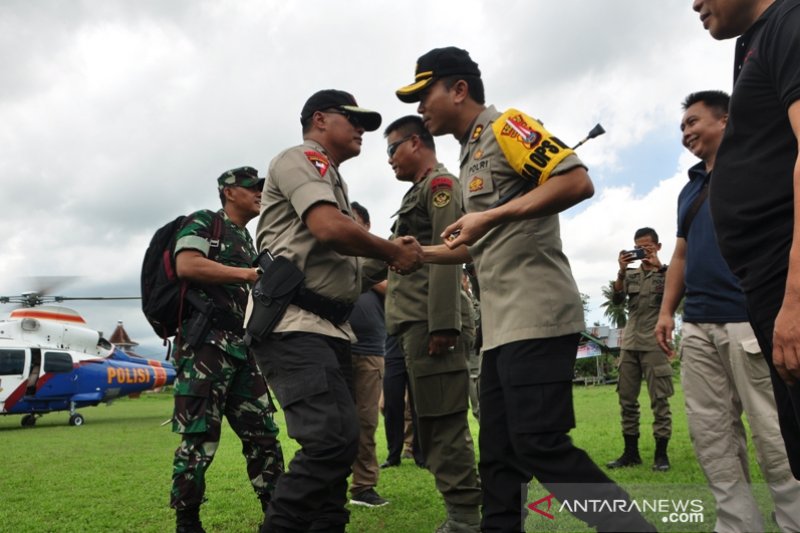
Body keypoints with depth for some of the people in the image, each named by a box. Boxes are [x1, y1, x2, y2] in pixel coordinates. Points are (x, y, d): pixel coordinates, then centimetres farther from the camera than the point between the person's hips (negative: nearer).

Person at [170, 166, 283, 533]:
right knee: (200, 437, -6)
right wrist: (248, 274, -15)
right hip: (206, 343, -8)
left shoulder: (247, 241, 25)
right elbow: (186, 265, -16)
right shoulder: (203, 222, 2)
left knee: (262, 433, 7)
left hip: (242, 347, 8)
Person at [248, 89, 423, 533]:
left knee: (340, 441, 11)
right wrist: (394, 253, -6)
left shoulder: (332, 181, 26)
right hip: (291, 323, -10)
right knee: (333, 438, -20)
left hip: (330, 326, 10)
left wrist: (389, 255, 9)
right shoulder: (300, 158, -3)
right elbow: (330, 229, -20)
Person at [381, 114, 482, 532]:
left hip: (431, 322, -10)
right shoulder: (420, 192, 27)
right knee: (433, 422, 11)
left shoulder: (440, 184, -2)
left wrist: (442, 323, -23)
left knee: (444, 421, -8)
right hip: (417, 322, 10)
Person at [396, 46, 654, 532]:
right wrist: (419, 253, 25)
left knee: (540, 445, -11)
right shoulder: (472, 156, 23)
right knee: (499, 455, 10)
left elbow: (578, 182, -17)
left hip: (536, 318, -9)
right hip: (502, 325, 10)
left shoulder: (507, 126, -3)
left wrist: (491, 217, -19)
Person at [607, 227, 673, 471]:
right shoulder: (630, 274, 14)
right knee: (627, 399, 5)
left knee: (659, 400, -3)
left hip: (655, 344, -4)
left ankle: (661, 453, 4)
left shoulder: (666, 273, 6)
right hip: (629, 343, 4)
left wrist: (659, 266, -20)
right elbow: (617, 300, 0)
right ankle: (631, 451, 13)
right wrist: (621, 271, -12)